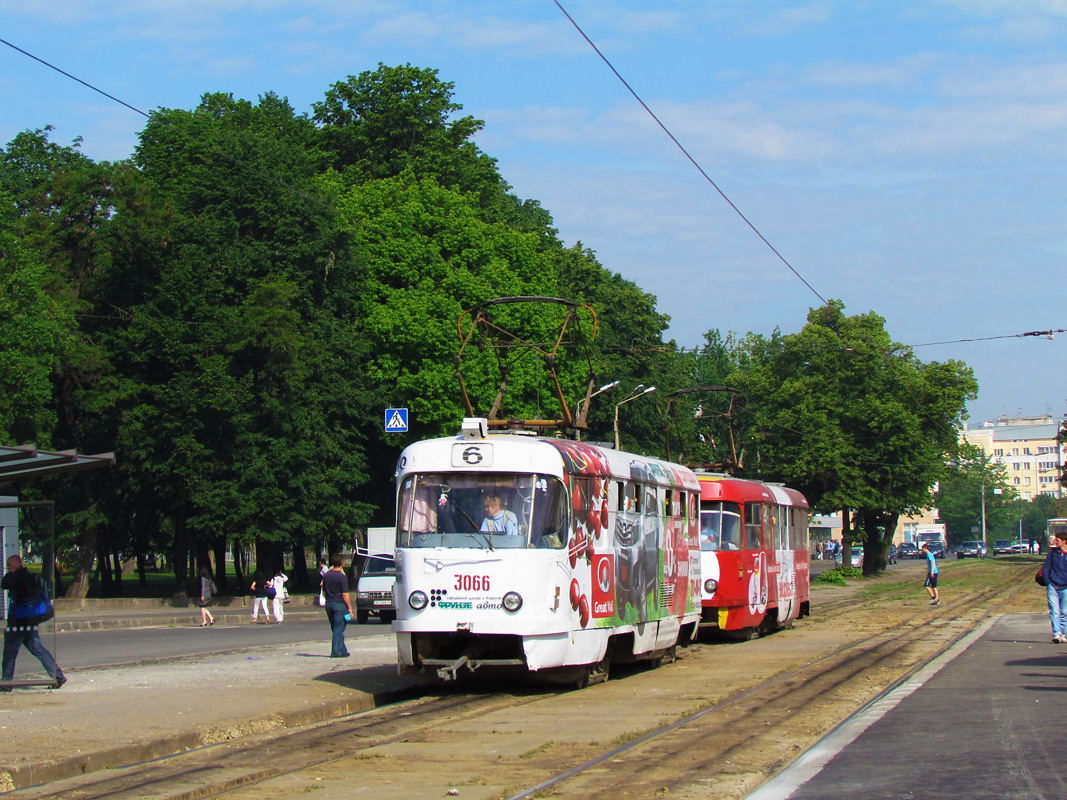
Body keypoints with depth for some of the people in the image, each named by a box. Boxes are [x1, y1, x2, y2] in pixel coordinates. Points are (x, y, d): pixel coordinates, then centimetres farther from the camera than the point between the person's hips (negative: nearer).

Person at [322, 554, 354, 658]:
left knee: (336, 629, 14)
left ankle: (342, 651, 19)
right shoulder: (342, 577, -14)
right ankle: (336, 652, -4)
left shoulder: (326, 575, 7)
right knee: (339, 630, -2)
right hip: (339, 604, -7)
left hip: (329, 603, 7)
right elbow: (345, 594, -16)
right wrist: (350, 608, -11)